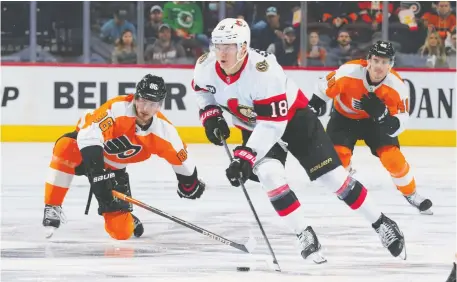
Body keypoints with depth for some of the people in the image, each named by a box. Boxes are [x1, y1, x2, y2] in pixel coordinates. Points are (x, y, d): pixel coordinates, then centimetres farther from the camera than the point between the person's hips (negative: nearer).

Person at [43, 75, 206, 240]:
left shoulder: (163, 131, -18)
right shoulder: (118, 108, -33)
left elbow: (180, 157, 1)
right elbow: (89, 134, -43)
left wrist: (190, 181, 13)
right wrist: (97, 172, -50)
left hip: (113, 168, 3)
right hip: (84, 145, -3)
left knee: (122, 231, -7)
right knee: (66, 148, -42)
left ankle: (126, 219, 33)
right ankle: (52, 208, -29)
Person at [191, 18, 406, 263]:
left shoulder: (263, 70, -38)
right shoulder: (206, 66, -20)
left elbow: (273, 124, -36)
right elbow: (201, 88, 7)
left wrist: (246, 156, -41)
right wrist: (210, 113, -10)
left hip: (293, 118, -4)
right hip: (254, 126, 4)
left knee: (332, 175, -4)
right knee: (269, 175, -22)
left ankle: (381, 224, 11)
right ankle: (304, 236, -11)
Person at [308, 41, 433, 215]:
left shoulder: (397, 87, -28)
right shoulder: (348, 73, -33)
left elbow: (398, 125, -23)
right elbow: (323, 89, -15)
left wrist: (382, 114, -42)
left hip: (376, 120, 1)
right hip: (344, 117, -1)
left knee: (393, 157, -12)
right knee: (338, 155, -21)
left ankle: (411, 194, 14)